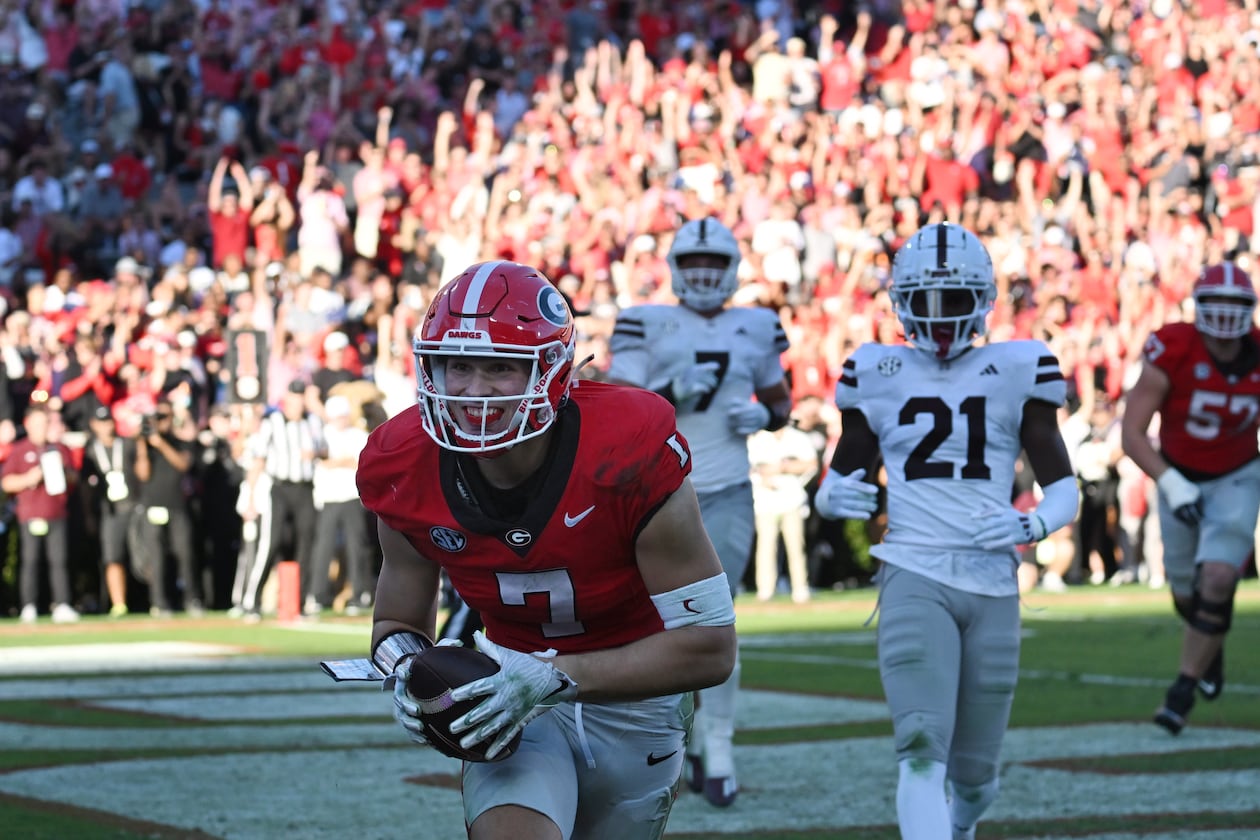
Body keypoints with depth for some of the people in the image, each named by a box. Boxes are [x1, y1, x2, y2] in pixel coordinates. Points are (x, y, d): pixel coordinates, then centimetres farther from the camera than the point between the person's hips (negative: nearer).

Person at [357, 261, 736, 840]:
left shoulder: (627, 456, -29)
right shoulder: (408, 471, -16)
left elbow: (710, 645, -26)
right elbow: (398, 622, 2)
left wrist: (554, 678, -34)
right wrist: (408, 673, -23)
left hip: (631, 700, -1)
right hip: (515, 694, 1)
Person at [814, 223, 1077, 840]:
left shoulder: (1016, 373, 4)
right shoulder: (879, 376, 6)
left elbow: (1063, 487, 6)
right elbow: (837, 479, 14)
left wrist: (1031, 526, -15)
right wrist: (835, 497, -10)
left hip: (993, 586, 1)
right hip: (914, 578, -1)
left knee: (974, 774, 10)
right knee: (922, 749, -21)